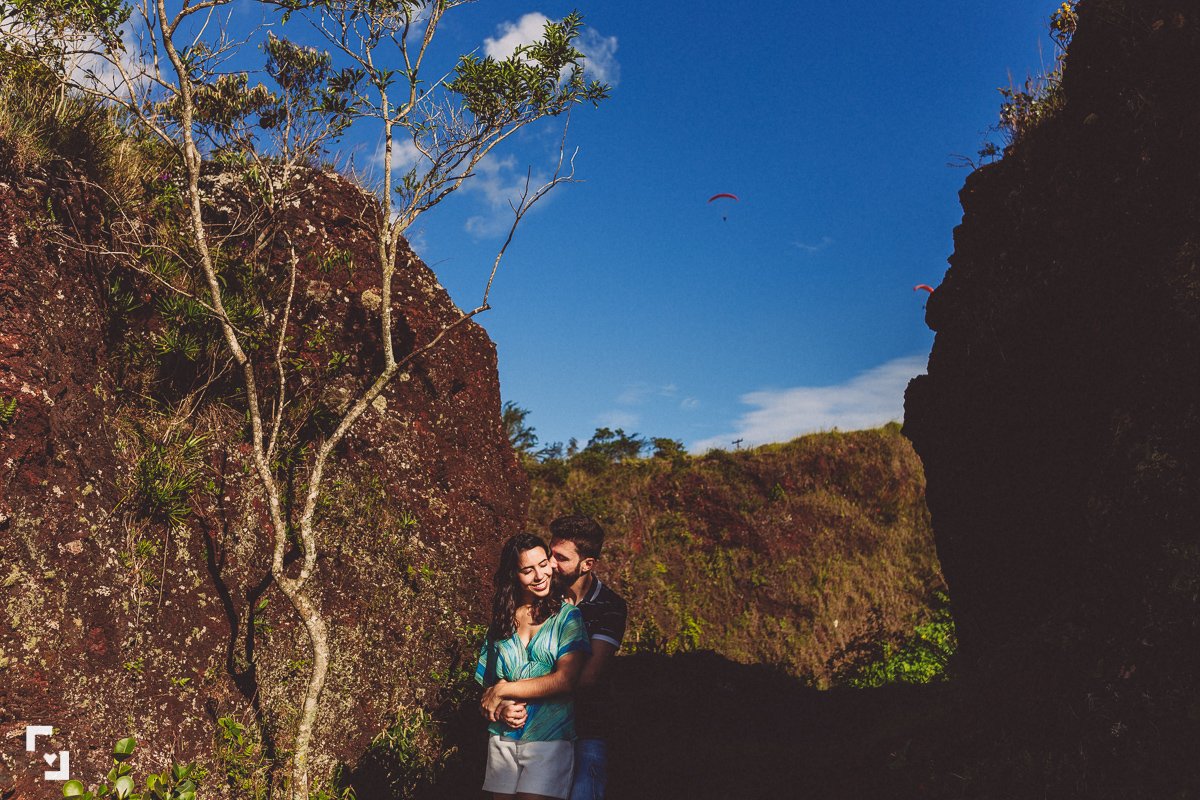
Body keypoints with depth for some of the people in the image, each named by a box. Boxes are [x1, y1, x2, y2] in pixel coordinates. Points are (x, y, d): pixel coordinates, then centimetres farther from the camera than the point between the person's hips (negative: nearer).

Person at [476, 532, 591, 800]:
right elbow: (486, 680, 12)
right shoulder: (502, 619, 10)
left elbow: (565, 680, -12)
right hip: (503, 738, 4)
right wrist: (503, 709, -10)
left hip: (550, 737, -3)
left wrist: (502, 691, -7)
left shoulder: (568, 615, -1)